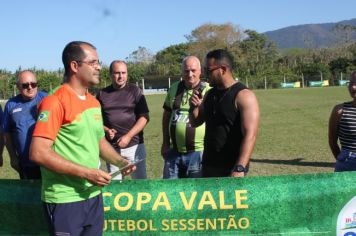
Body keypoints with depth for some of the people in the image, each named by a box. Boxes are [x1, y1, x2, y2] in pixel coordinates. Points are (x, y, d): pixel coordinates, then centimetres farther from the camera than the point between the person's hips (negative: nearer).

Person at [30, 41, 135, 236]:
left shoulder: (93, 101, 10)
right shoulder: (55, 101, -15)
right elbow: (38, 153, -22)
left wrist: (120, 162, 4)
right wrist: (86, 172, -21)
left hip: (93, 195, 8)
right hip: (65, 200, -7)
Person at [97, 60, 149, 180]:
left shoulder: (134, 91, 0)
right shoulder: (102, 94, 6)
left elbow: (144, 117, -6)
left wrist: (128, 136, -14)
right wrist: (106, 130, -8)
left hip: (134, 145, -2)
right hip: (111, 147, 2)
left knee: (140, 180, 1)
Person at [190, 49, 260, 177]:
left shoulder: (243, 96, -13)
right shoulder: (210, 94, 10)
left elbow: (250, 135, -21)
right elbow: (196, 122, 20)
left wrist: (239, 168, -30)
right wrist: (195, 107, -2)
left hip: (231, 168, -7)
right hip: (209, 164, 7)